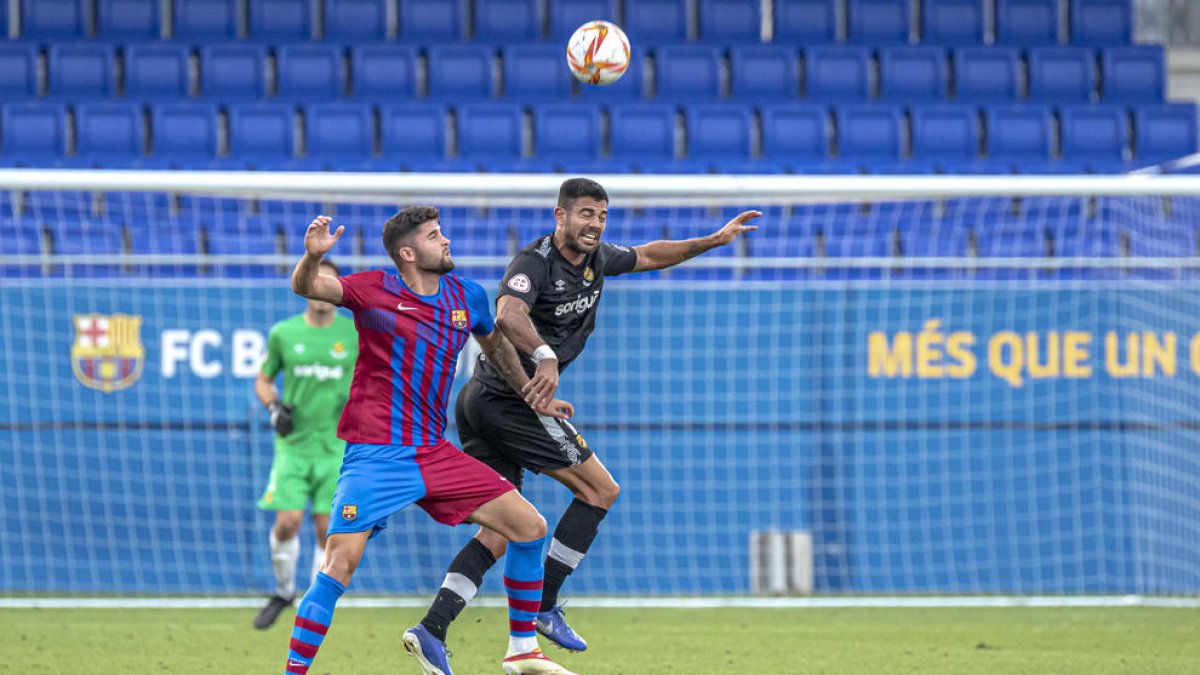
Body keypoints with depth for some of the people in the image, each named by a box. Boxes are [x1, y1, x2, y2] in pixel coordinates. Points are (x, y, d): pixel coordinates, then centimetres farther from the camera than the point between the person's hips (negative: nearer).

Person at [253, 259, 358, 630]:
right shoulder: (283, 333, 4)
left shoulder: (355, 334, 3)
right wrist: (274, 407, -5)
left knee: (327, 528, -5)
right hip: (293, 443, 0)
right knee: (288, 521, -12)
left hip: (336, 445, 0)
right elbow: (263, 381, 15)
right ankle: (284, 591, 14)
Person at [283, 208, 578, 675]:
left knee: (531, 528, 2)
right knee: (340, 564, -18)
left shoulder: (467, 296, 8)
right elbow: (306, 287, -19)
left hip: (434, 455, 6)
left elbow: (495, 344, 28)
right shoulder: (375, 291, -7)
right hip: (376, 456, -6)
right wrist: (313, 257, -41)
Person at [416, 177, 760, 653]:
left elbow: (647, 256, 30)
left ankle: (431, 627, -7)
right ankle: (542, 606, 0)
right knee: (601, 490, -2)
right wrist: (546, 356, -52)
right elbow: (508, 314, -37)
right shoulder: (534, 262, -17)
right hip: (510, 398, -9)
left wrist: (713, 240, 26)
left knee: (497, 536, 4)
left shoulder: (596, 259, 11)